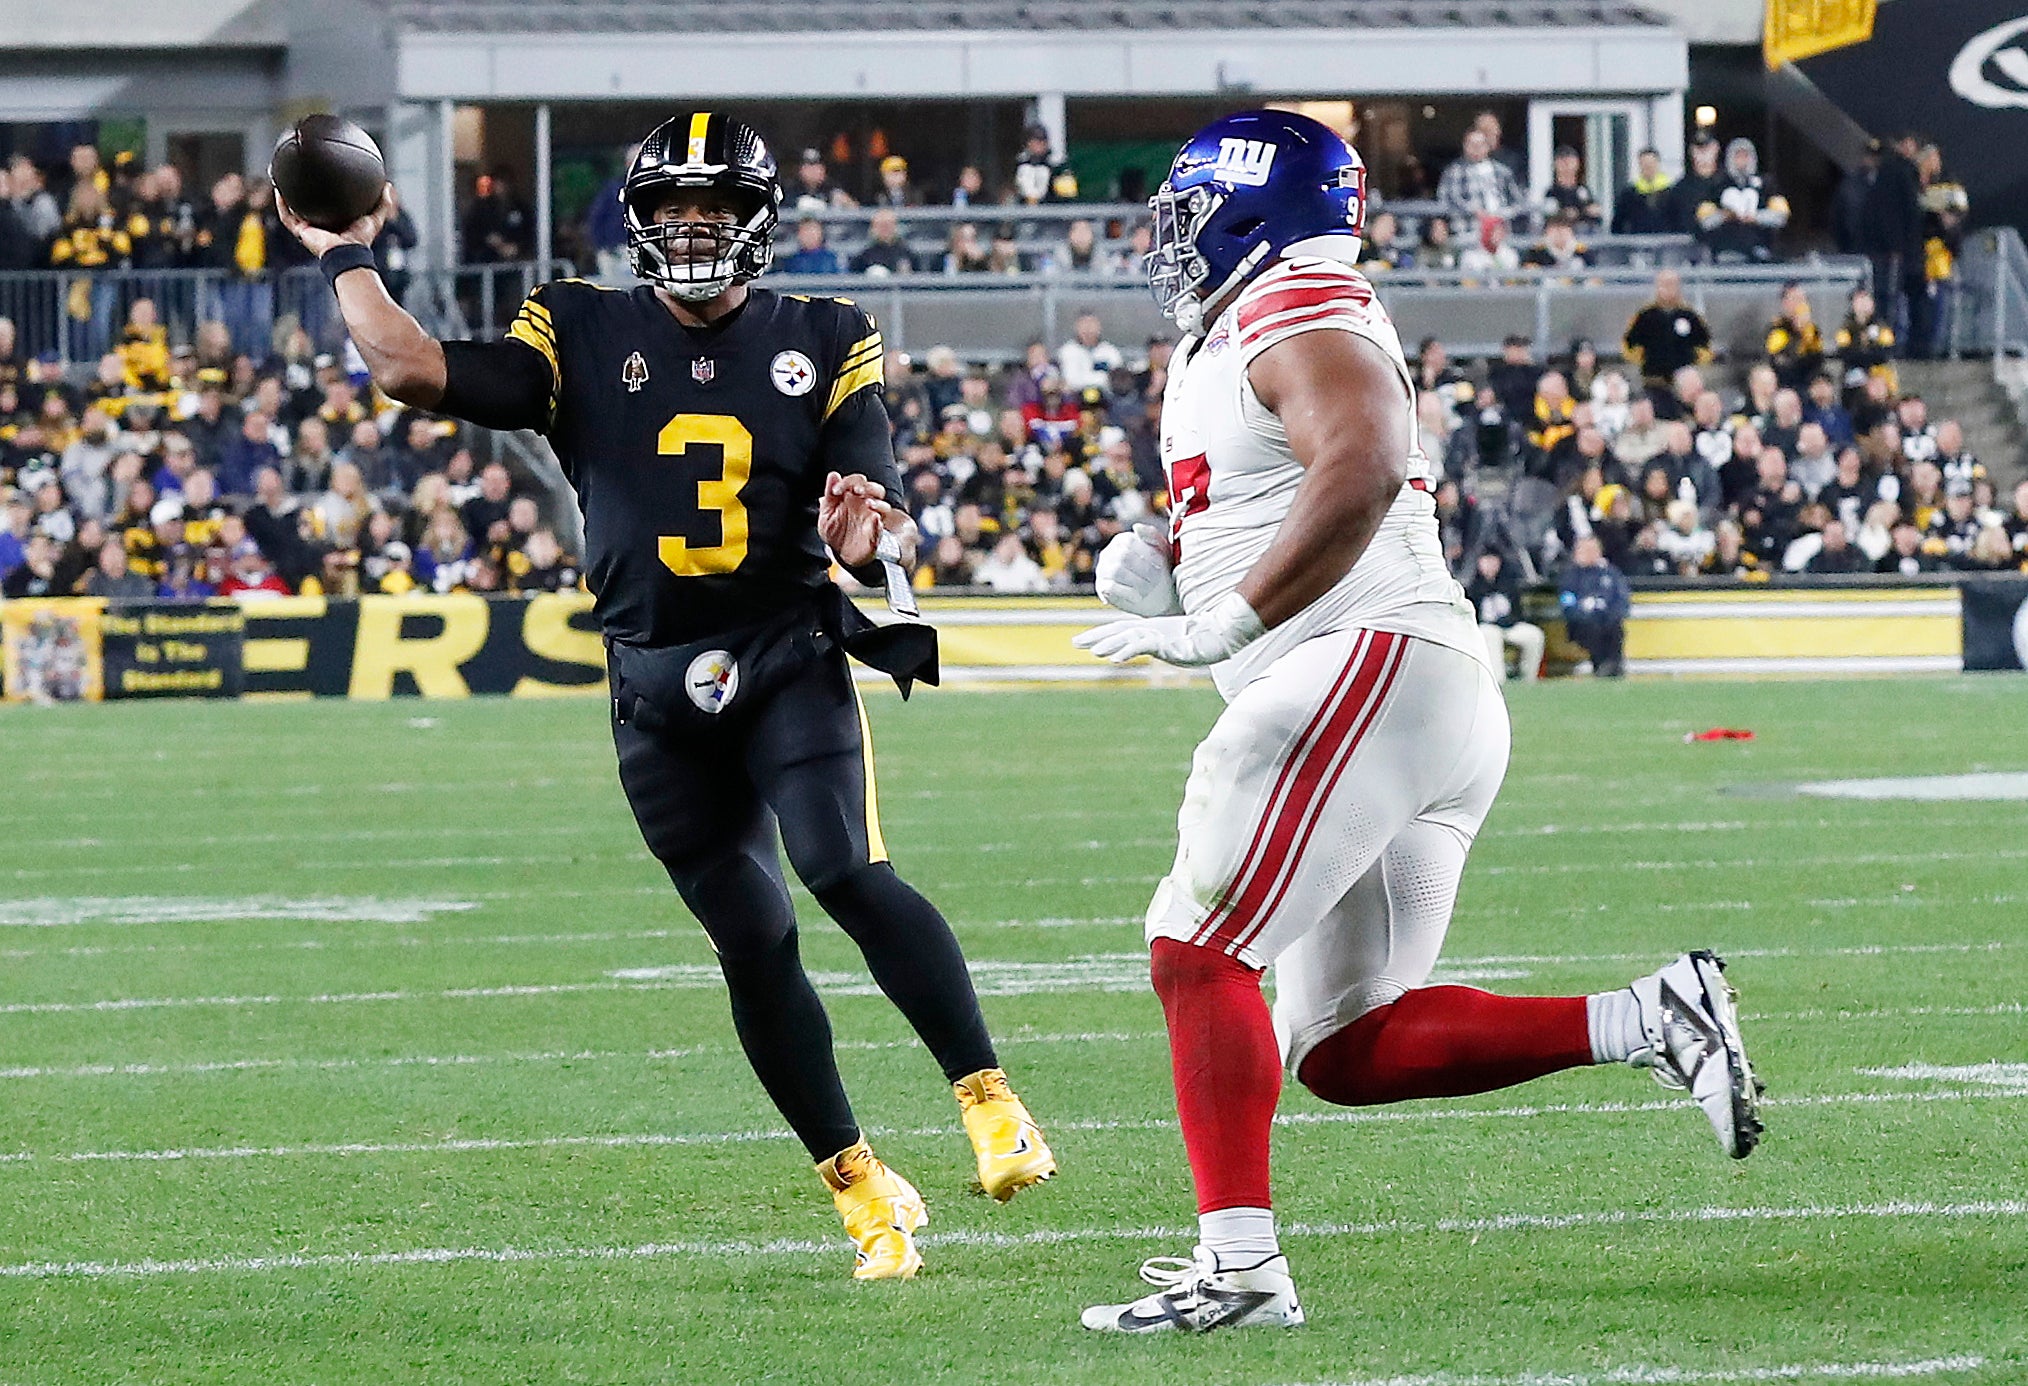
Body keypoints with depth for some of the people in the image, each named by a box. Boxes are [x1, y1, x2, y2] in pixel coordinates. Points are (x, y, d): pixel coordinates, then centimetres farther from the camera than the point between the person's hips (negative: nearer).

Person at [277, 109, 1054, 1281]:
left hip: (789, 656, -2)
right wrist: (347, 258, 0)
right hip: (659, 689, 2)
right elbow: (416, 372, -8)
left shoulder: (820, 345, 3)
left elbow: (886, 527, -3)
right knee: (754, 945, 2)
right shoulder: (583, 338, 3)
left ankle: (990, 1098, -18)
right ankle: (867, 1195, 13)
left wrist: (871, 541, -26)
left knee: (844, 871, -25)